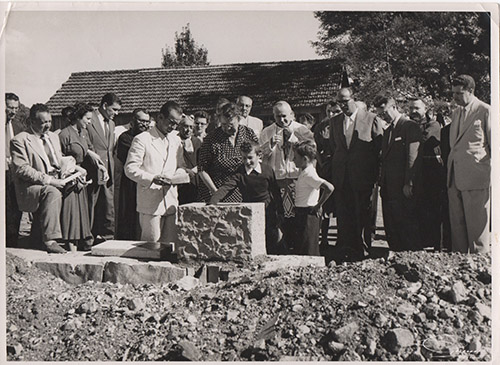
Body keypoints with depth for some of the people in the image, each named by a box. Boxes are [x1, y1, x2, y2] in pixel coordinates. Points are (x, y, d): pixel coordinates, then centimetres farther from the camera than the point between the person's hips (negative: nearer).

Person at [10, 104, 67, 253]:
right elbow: (22, 169, -13)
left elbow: (61, 162, 26)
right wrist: (48, 180, -21)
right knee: (52, 192, -35)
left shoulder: (53, 136, 21)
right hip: (30, 187, -8)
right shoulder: (19, 140, -3)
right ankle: (50, 240, -33)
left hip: (55, 184, 8)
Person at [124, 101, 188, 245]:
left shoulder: (176, 140, 17)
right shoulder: (142, 139, -3)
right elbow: (130, 169, -9)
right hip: (150, 203, -5)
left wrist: (179, 174, -1)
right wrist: (152, 178, -22)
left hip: (171, 202, 6)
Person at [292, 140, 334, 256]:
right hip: (302, 214, 10)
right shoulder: (305, 172, 10)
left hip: (307, 215, -10)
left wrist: (318, 206, -18)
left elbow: (329, 188, -28)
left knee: (306, 252, -4)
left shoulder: (308, 174, -18)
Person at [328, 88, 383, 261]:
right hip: (341, 177, 4)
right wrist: (333, 172, 12)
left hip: (363, 177, -4)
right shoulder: (334, 121, 12)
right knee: (343, 216, 5)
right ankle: (345, 252, 15)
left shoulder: (371, 119, -1)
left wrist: (374, 174, -2)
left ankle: (362, 251, 14)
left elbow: (380, 148, 0)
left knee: (362, 216, 2)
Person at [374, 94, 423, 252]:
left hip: (403, 187, -8)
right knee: (390, 228, 9)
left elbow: (412, 156, -13)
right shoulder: (387, 131, 21)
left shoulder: (410, 126, -6)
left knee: (408, 226, -4)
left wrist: (408, 184, -18)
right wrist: (382, 183, 12)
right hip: (388, 188, 8)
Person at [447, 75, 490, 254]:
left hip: (476, 178, -7)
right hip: (455, 178, 7)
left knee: (477, 224, -1)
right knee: (456, 223, 11)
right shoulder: (455, 113, 18)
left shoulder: (485, 111, -4)